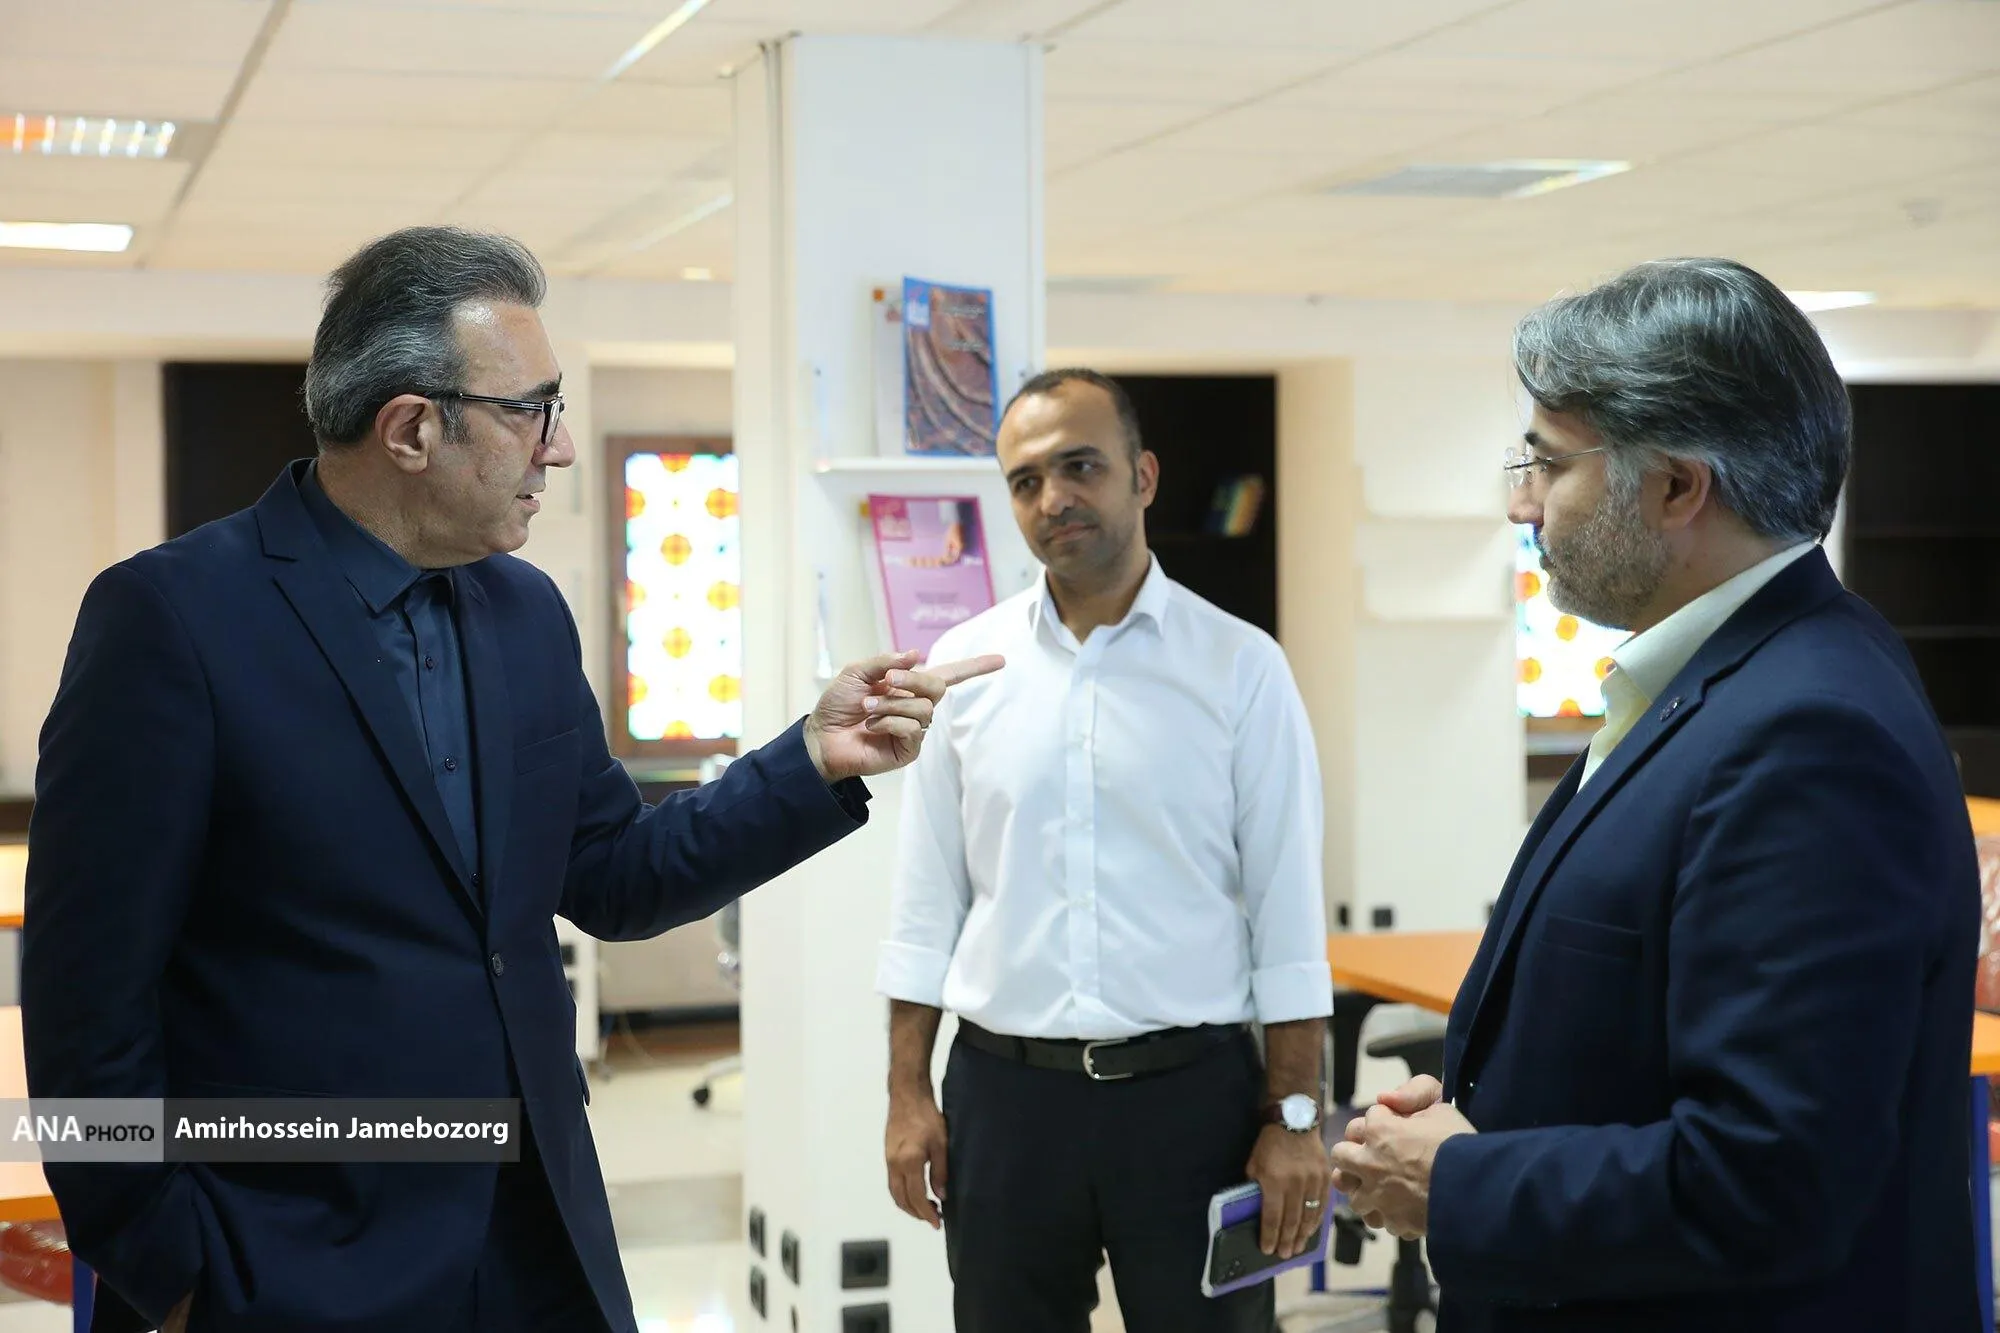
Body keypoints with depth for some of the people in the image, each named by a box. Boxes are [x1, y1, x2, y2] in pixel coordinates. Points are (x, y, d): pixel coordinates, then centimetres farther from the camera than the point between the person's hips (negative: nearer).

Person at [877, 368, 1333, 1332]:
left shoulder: (1240, 666, -3)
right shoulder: (966, 664, 3)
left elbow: (1287, 916, -3)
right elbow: (927, 904, 6)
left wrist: (1294, 1116, -6)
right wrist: (907, 1094, 3)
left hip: (1191, 1091, -2)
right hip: (1003, 1095, 2)